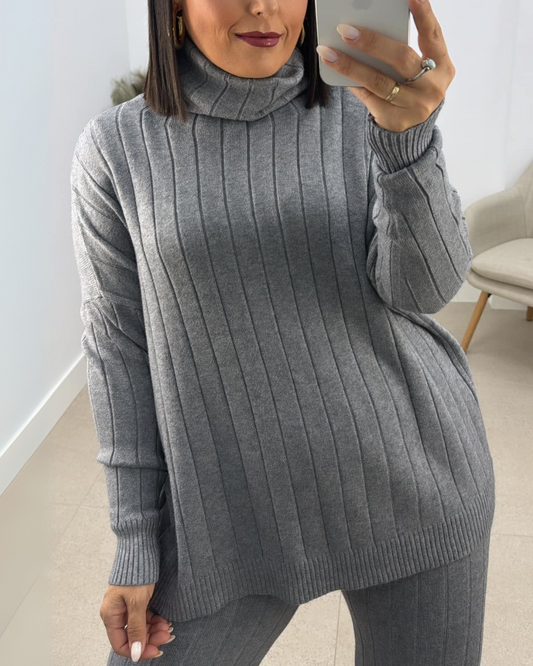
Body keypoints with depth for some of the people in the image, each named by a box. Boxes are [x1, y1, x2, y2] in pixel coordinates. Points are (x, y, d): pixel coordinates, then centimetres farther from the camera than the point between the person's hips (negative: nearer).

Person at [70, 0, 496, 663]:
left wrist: (409, 131, -34)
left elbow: (425, 284, -15)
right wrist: (136, 541, -2)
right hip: (240, 502, 0)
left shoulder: (364, 119, -1)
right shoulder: (117, 148, -4)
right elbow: (121, 343, -2)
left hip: (408, 475, 1)